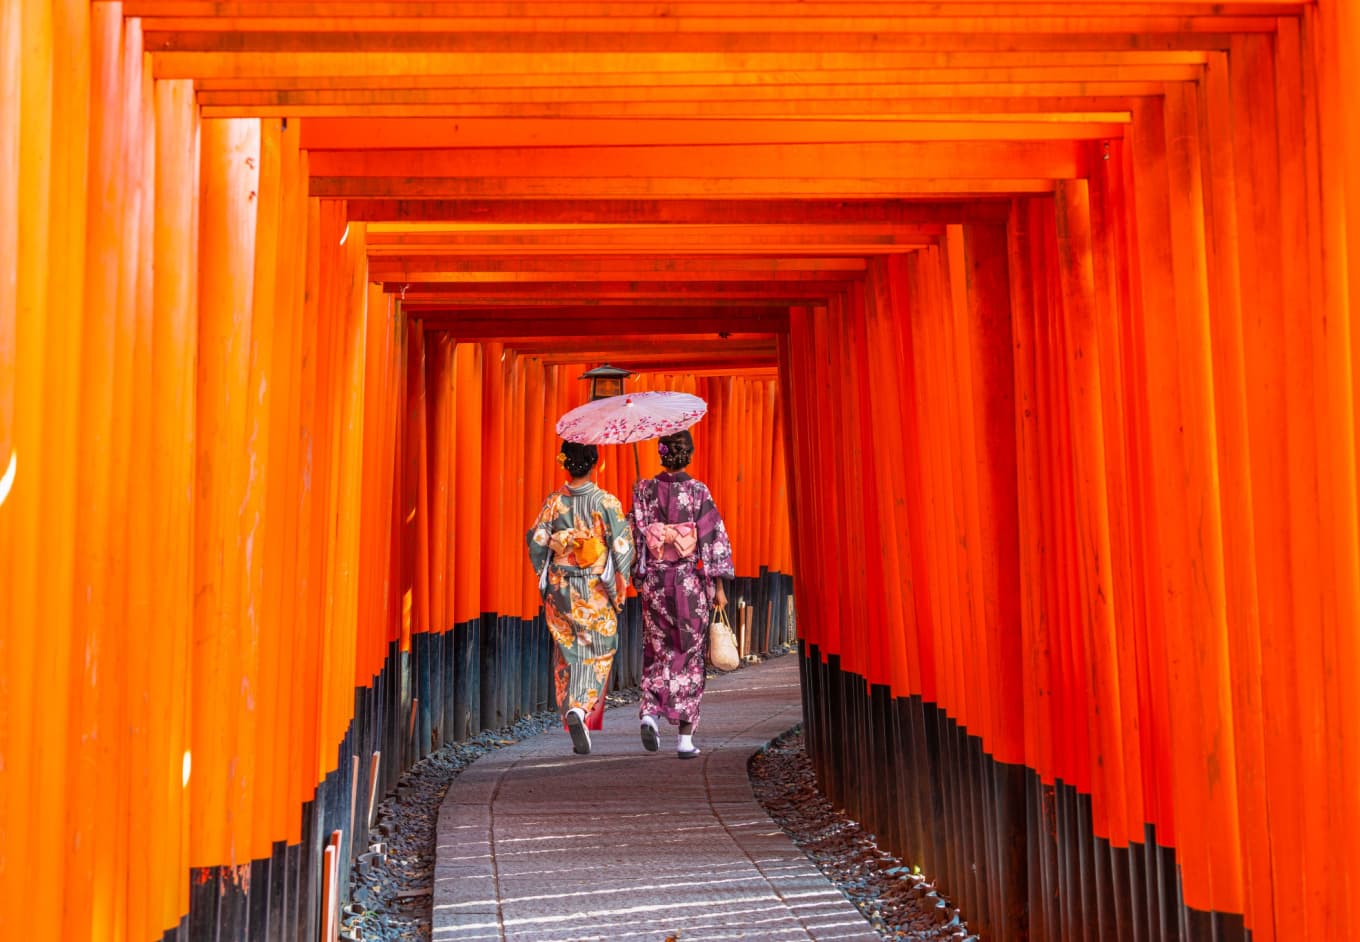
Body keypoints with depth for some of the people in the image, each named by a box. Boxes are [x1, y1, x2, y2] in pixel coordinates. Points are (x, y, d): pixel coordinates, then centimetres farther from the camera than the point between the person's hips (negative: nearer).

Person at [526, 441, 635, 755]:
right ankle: (581, 710, -16)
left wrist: (545, 580, 13)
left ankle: (572, 713, 12)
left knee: (567, 653, 13)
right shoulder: (606, 502, -8)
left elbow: (537, 544, -1)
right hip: (596, 591, -2)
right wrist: (620, 588, 2)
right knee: (597, 655, 7)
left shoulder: (554, 502, -2)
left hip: (560, 590, 2)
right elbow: (622, 547, -9)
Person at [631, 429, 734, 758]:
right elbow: (714, 540, -6)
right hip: (690, 582, -2)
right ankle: (686, 738, 5)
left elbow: (636, 538, 1)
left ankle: (649, 713, -8)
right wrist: (719, 585, -2)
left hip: (654, 581, 2)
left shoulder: (644, 490, 0)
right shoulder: (698, 491, -6)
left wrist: (640, 579, 10)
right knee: (689, 655, 6)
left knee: (656, 652, 15)